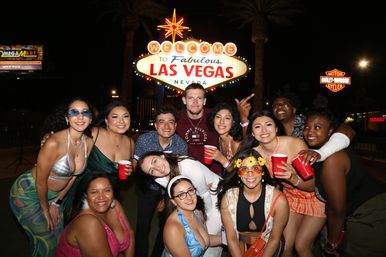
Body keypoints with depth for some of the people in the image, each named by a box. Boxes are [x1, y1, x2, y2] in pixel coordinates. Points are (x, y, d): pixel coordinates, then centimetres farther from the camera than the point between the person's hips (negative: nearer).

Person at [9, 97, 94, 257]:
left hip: (53, 195, 6)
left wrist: (56, 203, 6)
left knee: (60, 239, 16)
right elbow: (40, 182, -21)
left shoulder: (89, 143, -12)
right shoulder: (54, 142, -32)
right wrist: (45, 209, -6)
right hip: (28, 194, -6)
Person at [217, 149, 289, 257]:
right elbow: (231, 239, -10)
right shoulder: (228, 198, -19)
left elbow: (274, 239, -10)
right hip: (240, 248, 1)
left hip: (268, 248, -1)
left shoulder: (279, 200, -23)